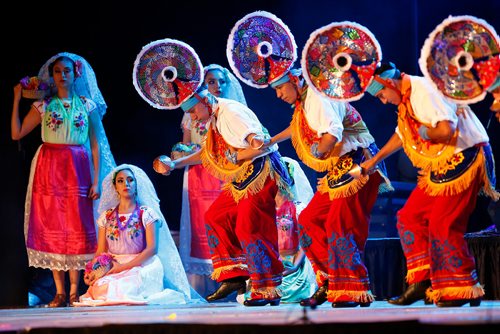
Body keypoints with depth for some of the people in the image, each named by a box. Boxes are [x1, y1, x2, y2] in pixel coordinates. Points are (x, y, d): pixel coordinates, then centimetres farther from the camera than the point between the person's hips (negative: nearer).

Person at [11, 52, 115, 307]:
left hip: (77, 171, 0)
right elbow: (17, 134, 2)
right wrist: (17, 100, 0)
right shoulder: (43, 105, 7)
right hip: (49, 169, 0)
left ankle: (74, 292, 1)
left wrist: (97, 180, -1)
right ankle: (59, 292, 3)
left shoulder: (88, 105, 7)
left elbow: (96, 145, 6)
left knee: (77, 228, -4)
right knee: (51, 227, -2)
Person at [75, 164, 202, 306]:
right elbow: (101, 251, 11)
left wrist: (123, 267, -15)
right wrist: (92, 272, -11)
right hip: (111, 269, 2)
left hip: (141, 267, -2)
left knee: (125, 288, -34)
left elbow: (152, 248, -6)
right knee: (100, 288, -31)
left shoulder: (146, 213, 3)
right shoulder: (107, 216, 14)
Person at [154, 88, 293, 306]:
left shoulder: (232, 112, -18)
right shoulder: (215, 119, 13)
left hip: (260, 173, -10)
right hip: (242, 178, 10)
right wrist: (174, 164, 18)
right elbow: (206, 153, 24)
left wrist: (235, 156, -11)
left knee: (248, 229, -13)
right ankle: (233, 277, 13)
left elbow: (260, 145, -25)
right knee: (215, 216, 12)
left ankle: (268, 291, -8)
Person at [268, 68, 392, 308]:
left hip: (356, 165, -11)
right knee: (310, 220, 10)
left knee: (339, 226, -15)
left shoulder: (317, 97, -16)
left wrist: (318, 152, -15)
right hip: (338, 171, 11)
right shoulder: (303, 103, 15)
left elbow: (333, 133, -30)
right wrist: (271, 141, 39)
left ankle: (352, 292, -11)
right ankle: (329, 282, 13)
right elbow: (299, 127, 37)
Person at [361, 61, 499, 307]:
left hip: (464, 161, -10)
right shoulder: (406, 99, 12)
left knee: (443, 225, -12)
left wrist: (423, 133, -11)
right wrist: (374, 160, 36)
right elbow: (402, 134, 31)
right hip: (441, 167, 10)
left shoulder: (424, 91, -19)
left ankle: (465, 291, -2)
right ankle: (421, 281, 9)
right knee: (410, 216, 7)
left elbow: (446, 130, -31)